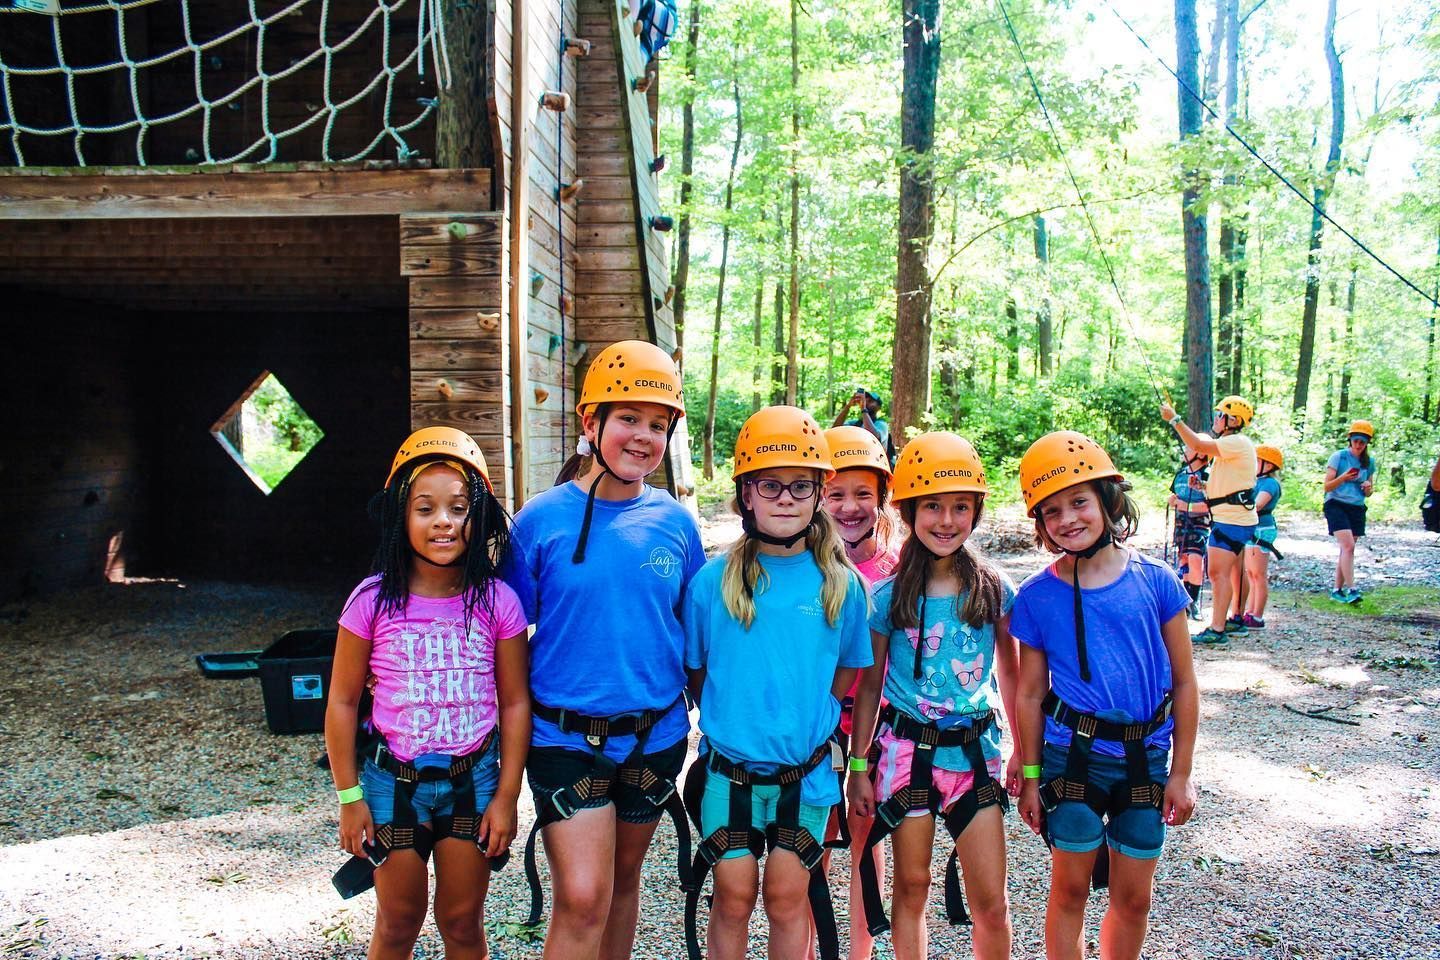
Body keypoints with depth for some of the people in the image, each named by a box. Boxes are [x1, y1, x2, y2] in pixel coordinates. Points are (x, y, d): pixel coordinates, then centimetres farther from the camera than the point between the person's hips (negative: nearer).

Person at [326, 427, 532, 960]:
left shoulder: (497, 602, -9)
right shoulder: (374, 601, -11)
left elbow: (515, 704, -3)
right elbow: (342, 702, -3)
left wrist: (506, 797, -3)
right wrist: (349, 797, -2)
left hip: (473, 782, 1)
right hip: (393, 782, 0)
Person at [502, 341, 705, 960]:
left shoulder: (675, 523, -1)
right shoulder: (542, 519, -8)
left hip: (654, 735, 3)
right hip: (565, 736, -3)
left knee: (623, 878, 19)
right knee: (582, 896, -9)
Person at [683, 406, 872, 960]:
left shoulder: (841, 584, -3)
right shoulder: (713, 581, -5)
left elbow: (847, 670, 9)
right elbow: (696, 670, 5)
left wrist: (805, 718, 5)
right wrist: (732, 720, 5)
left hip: (806, 770, 0)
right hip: (729, 768, 0)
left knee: (788, 897, 8)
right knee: (734, 898, 7)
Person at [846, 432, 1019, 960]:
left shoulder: (994, 589, -2)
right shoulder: (888, 597, -5)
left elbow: (1010, 674, 8)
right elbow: (870, 684, 2)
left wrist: (1023, 751, 9)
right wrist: (859, 767, 2)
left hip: (975, 751, 1)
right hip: (907, 751, -1)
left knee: (992, 904, 3)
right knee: (911, 888, 10)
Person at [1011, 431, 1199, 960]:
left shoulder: (1156, 580, -6)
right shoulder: (1037, 597, -7)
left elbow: (1183, 684, -1)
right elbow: (1030, 695, 0)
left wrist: (1181, 773, 0)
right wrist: (1030, 777, 1)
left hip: (1145, 757, 1)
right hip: (1072, 755, -1)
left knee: (1133, 897, 13)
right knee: (1070, 889, 9)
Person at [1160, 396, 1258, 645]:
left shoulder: (1238, 442, -14)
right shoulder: (1230, 445, 19)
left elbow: (1199, 445, -26)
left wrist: (1174, 419, -19)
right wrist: (1203, 486, 12)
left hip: (1232, 520, -11)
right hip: (1237, 519, 11)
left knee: (1218, 572, -14)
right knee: (1232, 572, 17)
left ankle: (1217, 629, -15)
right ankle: (1236, 621, 26)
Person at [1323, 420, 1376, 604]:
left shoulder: (1369, 462, 10)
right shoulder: (1339, 457, -4)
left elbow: (1368, 494, 16)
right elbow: (1327, 487, -6)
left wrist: (1368, 488, -7)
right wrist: (1343, 477, -23)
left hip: (1357, 509, 5)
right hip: (1336, 505, -5)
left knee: (1346, 549, 5)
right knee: (1348, 546, -18)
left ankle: (1337, 590, 13)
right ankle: (1351, 589, -21)